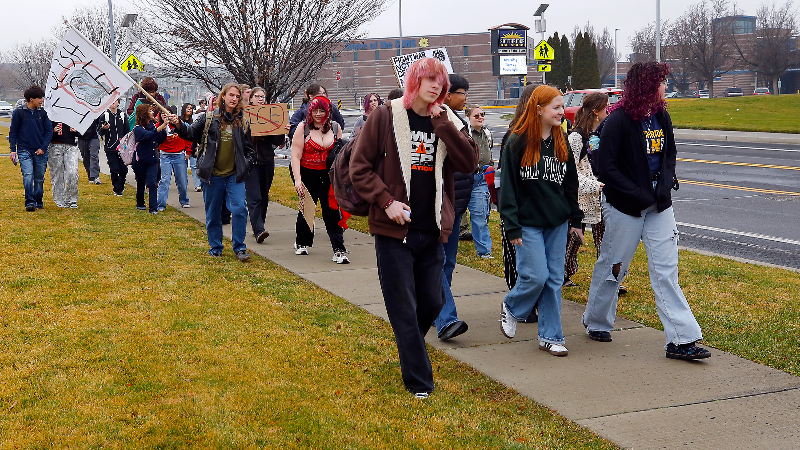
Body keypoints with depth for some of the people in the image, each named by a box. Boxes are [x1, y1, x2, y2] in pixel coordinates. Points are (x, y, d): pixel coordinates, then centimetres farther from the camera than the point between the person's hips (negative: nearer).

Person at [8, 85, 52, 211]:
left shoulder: (43, 113, 7)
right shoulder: (18, 113, 1)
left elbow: (49, 131, 8)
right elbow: (13, 132, 5)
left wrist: (43, 148, -4)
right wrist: (13, 150, -2)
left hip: (40, 152, 3)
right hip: (24, 151, -2)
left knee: (39, 179, 8)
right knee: (28, 176, -17)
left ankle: (38, 202, 23)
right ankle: (29, 202, -15)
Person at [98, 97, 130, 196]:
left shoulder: (123, 116, 10)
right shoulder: (104, 116, 3)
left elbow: (127, 131, 12)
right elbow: (99, 132, 3)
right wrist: (103, 129, -19)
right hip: (110, 148, -2)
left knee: (123, 169, 1)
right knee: (114, 170, -5)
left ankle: (121, 186, 24)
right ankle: (117, 189, 7)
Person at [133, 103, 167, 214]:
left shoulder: (153, 125, 5)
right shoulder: (138, 128, -11)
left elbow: (160, 140, 5)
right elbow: (148, 135, -30)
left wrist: (164, 128, -9)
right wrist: (162, 126, -36)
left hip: (152, 159, 3)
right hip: (140, 160, -3)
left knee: (153, 184, -9)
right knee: (141, 183, 13)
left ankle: (153, 208, -12)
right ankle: (140, 204, 34)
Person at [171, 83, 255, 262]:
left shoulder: (242, 121, 7)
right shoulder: (210, 117, 0)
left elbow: (248, 147, 16)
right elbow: (192, 133, 3)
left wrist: (246, 164, 5)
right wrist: (179, 125, -15)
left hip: (234, 175, 1)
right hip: (213, 174, -1)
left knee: (239, 209, -11)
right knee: (213, 213, 8)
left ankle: (239, 248, 1)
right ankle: (215, 247, 23)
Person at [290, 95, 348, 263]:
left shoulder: (335, 127, 3)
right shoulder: (303, 128, -6)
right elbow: (295, 156, -9)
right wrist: (297, 179, -16)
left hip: (328, 174, 1)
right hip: (307, 174, -1)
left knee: (331, 211, -8)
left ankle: (339, 250, -11)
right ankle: (301, 243, 37)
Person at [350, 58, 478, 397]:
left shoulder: (446, 121, 6)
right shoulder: (386, 117, -5)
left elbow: (469, 162, -8)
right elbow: (359, 167, -4)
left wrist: (441, 123, -14)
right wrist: (386, 201, -15)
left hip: (432, 230, 4)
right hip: (394, 229, -4)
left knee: (432, 303, 13)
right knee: (404, 308, 2)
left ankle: (409, 349, 41)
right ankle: (419, 381, 13)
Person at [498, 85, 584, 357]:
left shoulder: (561, 143, 8)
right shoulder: (518, 143, -8)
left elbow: (571, 183, 16)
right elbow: (508, 187, -8)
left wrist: (576, 218, 12)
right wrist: (512, 227, -11)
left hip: (557, 222, 5)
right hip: (528, 222, -5)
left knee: (554, 279, 5)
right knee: (536, 275, -9)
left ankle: (550, 336, 13)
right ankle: (511, 309, 21)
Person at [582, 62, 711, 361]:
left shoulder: (662, 118, 5)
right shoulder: (618, 121, -15)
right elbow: (606, 169, -17)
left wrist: (665, 185, -1)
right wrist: (641, 196, -18)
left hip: (659, 205, 6)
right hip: (625, 207, -5)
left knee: (666, 270, 1)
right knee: (612, 267, 9)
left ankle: (681, 339, -1)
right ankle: (596, 322, 31)